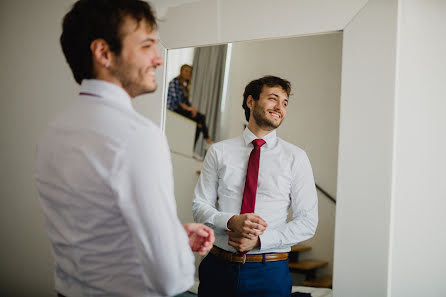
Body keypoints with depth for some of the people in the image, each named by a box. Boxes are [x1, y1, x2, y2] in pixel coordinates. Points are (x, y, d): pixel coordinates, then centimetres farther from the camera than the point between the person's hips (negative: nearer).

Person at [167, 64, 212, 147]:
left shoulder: (185, 86, 19)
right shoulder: (174, 82, -7)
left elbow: (186, 101, 15)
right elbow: (176, 99, -18)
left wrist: (192, 108, -4)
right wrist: (188, 108, -23)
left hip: (182, 109, 8)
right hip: (174, 109, -8)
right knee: (201, 117, -18)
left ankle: (191, 149, -12)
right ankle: (206, 137, 3)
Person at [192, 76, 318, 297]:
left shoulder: (296, 158, -1)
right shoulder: (219, 152, 3)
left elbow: (307, 222, -3)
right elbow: (200, 206, 2)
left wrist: (260, 239, -15)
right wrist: (231, 221, -18)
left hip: (269, 272, -1)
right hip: (218, 267, 1)